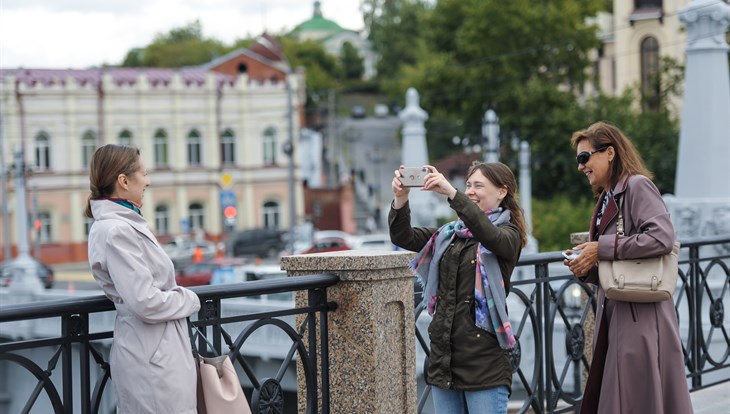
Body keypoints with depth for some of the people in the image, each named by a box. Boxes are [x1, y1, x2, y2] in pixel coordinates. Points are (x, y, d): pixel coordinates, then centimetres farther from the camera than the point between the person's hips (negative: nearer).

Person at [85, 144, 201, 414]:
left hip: (161, 349, 10)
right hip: (153, 358, -10)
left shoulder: (123, 223, 11)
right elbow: (146, 302, -23)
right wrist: (189, 300, -8)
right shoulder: (115, 231, -19)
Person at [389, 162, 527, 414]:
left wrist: (451, 192, -32)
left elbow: (491, 237, -25)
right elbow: (404, 237, 4)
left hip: (484, 357, -6)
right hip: (443, 353, 6)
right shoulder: (450, 233, 15)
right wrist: (400, 200, -14)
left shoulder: (508, 233, -1)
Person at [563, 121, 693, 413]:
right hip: (613, 316, 9)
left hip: (641, 319, -9)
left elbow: (662, 238, -23)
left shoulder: (637, 185, -7)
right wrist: (585, 269, 2)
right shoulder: (606, 199, 19)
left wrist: (601, 249, -17)